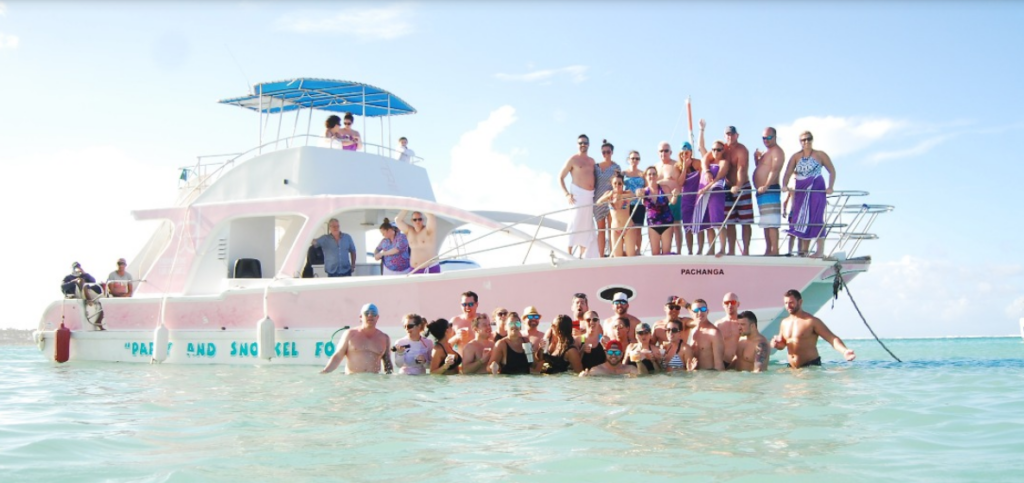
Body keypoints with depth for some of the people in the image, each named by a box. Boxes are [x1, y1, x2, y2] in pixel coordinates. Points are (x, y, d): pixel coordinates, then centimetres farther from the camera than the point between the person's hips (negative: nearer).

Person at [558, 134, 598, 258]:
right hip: (578, 194, -6)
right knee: (576, 224, -10)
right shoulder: (573, 159, -1)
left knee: (587, 227, 7)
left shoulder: (591, 161, 17)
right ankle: (569, 254, -8)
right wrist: (567, 194, -12)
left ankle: (582, 256, 14)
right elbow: (560, 177, -2)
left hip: (590, 196, 6)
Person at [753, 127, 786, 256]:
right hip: (761, 191, 10)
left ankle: (774, 250, -19)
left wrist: (766, 186, -32)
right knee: (766, 223, 10)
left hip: (770, 190, -10)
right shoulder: (765, 152, 23)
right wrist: (757, 158, 9)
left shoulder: (777, 151, -7)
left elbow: (775, 170, -20)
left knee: (772, 223, -15)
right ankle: (768, 250, 13)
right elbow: (760, 168, 28)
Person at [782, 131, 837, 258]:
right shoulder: (796, 157, 10)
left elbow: (832, 171, 4)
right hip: (801, 191, 4)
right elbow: (788, 173, 1)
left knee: (816, 218, -12)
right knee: (801, 219, 4)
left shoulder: (820, 155, 2)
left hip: (817, 190, -4)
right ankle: (804, 249, 12)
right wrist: (785, 186, -17)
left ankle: (820, 250, -11)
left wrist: (830, 187, -8)